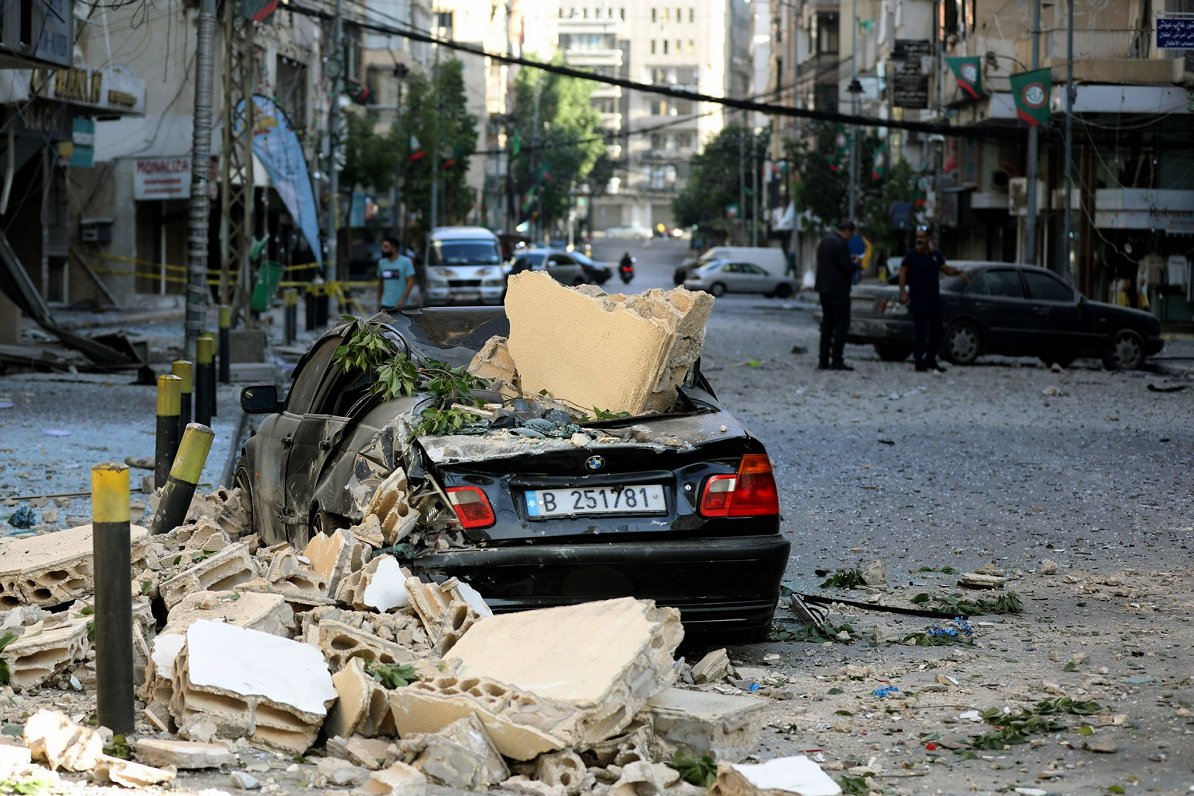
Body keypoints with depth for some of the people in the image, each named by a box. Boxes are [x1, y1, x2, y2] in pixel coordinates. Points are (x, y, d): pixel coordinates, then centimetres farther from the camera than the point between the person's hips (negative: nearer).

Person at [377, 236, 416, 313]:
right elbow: (380, 283, 16)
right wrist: (378, 301, 11)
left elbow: (411, 282, -11)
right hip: (385, 305, 5)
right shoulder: (382, 263, 10)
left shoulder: (405, 262, -6)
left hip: (400, 305, -5)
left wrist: (403, 300, -19)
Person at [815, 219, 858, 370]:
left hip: (824, 288, 9)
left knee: (827, 324, 12)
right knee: (842, 324, -4)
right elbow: (847, 267, -21)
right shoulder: (841, 244, -16)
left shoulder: (825, 240, 12)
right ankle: (837, 360, -8)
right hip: (838, 290, -9)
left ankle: (823, 360, 10)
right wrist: (855, 263, 0)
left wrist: (848, 260, 15)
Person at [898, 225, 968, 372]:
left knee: (936, 331, 7)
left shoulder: (935, 255, 10)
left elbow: (945, 269, 22)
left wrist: (959, 272, 5)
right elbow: (902, 273, -8)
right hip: (918, 298, -5)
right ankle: (919, 362, -2)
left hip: (934, 298, 5)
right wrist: (903, 292, -19)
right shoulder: (911, 255, -5)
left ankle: (930, 360, 19)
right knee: (920, 331, -8)